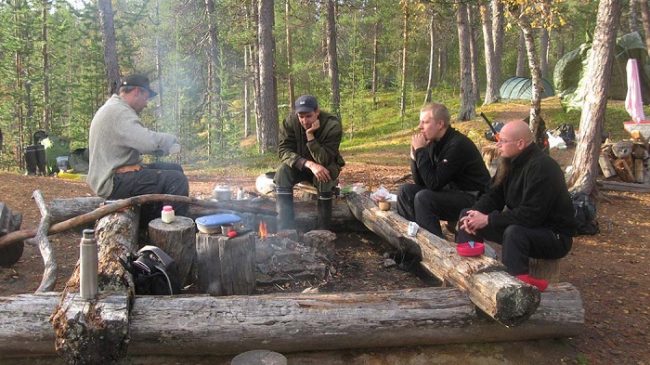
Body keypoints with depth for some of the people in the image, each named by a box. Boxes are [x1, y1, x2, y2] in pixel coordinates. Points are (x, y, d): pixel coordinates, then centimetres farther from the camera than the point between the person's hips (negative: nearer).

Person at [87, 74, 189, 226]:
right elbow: (149, 141, -28)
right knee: (177, 180, -21)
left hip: (117, 174, 11)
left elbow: (140, 142, 17)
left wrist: (165, 144, 2)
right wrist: (172, 140, -9)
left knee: (175, 169, 14)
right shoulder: (117, 111, -17)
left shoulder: (117, 109, 18)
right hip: (113, 182, -11)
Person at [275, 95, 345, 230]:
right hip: (300, 164, 2)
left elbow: (324, 160, -31)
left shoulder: (333, 125, -27)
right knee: (282, 173, -27)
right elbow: (284, 150, -24)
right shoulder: (290, 122, -19)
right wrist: (309, 164, -39)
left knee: (324, 178, -35)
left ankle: (323, 230, -22)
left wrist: (310, 135, -41)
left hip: (326, 165, -2)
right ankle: (285, 229, -22)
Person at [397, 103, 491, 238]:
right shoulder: (434, 143, 3)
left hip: (472, 198, -9)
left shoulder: (457, 144, -21)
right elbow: (420, 182, 5)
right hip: (451, 191, 9)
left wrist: (421, 151, -20)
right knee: (405, 191, -2)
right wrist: (415, 153, -9)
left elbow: (434, 184, -25)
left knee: (423, 198, -27)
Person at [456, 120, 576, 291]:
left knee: (514, 232, -41)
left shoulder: (541, 167, -25)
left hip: (553, 234, -9)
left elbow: (531, 215, -31)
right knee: (467, 215, 3)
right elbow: (494, 195, 5)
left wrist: (488, 220, -26)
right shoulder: (511, 162, 3)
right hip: (520, 224, 9)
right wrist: (476, 214, -16)